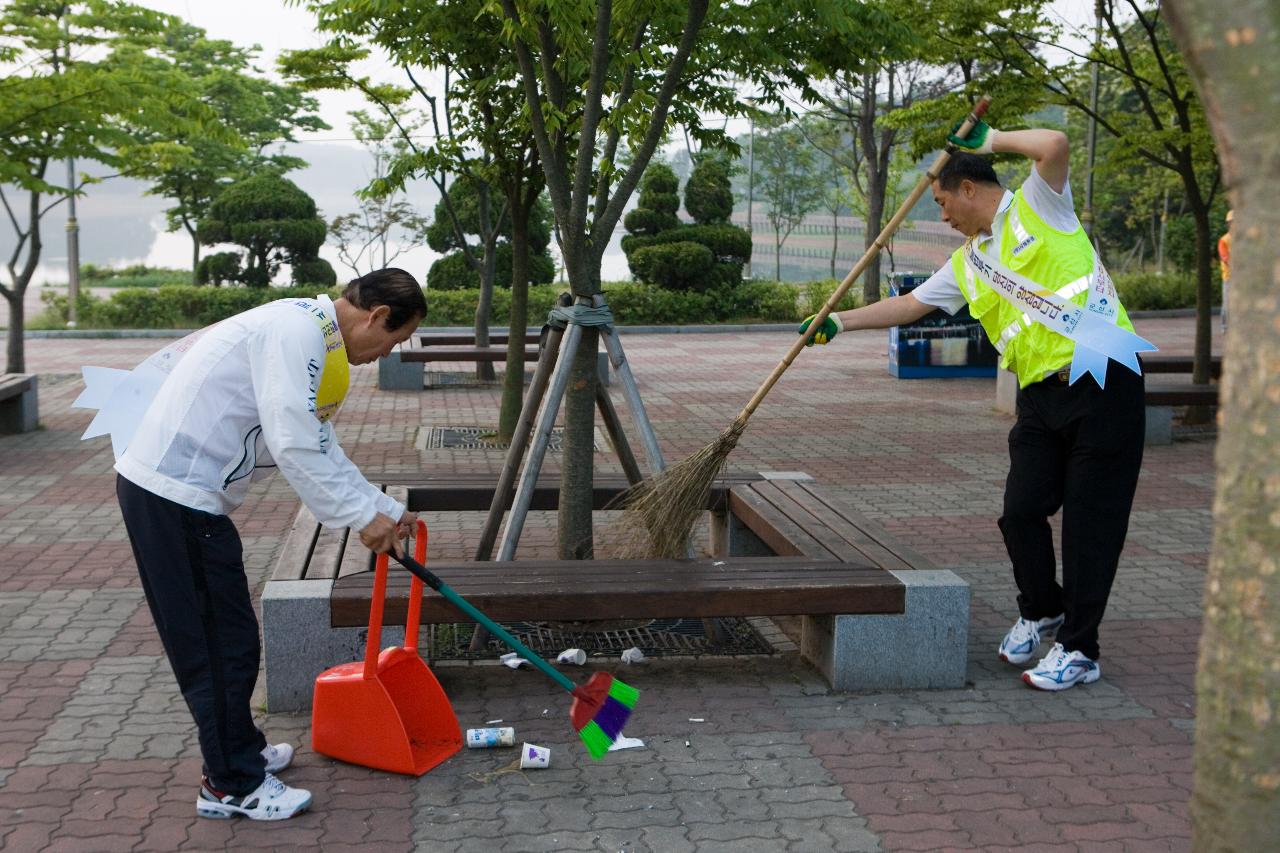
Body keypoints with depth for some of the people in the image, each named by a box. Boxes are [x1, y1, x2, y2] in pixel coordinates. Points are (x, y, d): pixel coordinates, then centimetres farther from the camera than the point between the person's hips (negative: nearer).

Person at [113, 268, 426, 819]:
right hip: (170, 495, -10)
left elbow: (321, 450, 21)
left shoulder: (314, 340, 16)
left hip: (192, 497, 10)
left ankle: (241, 751, 33)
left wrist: (385, 510, 16)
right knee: (208, 644, -1)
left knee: (234, 637, 18)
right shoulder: (297, 330, -17)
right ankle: (231, 785, 9)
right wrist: (361, 517, -14)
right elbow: (294, 448, -22)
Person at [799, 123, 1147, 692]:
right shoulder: (967, 264, 17)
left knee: (1092, 522, 0)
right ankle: (1040, 610, 32)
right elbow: (911, 305, 22)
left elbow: (1054, 146, -19)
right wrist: (838, 322, 20)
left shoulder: (1038, 206, 0)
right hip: (1041, 394, 7)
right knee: (1021, 512, 6)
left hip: (1105, 382, -6)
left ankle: (1078, 650, 9)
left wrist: (988, 139, -4)